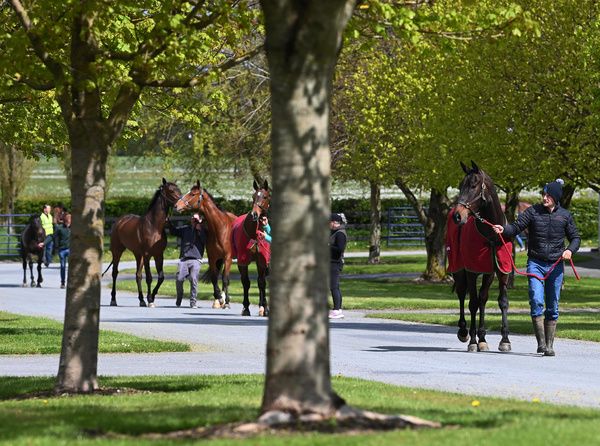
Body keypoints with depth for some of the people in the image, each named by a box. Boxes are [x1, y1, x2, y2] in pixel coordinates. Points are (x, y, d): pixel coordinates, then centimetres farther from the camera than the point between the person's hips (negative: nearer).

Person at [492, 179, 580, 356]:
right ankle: (541, 342, -12)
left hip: (556, 265, 2)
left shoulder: (565, 215, 4)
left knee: (552, 307, 6)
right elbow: (516, 227, -6)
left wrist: (570, 250, -9)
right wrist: (503, 229, -27)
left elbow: (575, 237, 11)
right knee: (536, 301, -17)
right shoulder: (533, 212, -1)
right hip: (535, 263, -2)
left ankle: (549, 345, 15)